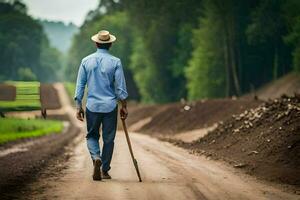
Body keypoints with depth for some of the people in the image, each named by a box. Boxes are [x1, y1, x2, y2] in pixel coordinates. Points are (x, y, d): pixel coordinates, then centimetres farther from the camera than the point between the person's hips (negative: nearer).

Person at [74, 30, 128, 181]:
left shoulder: (86, 61, 2)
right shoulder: (115, 62, -4)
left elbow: (80, 85, 3)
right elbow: (120, 88, -4)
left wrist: (78, 106, 8)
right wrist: (124, 106, 5)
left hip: (92, 106, 1)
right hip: (110, 106, -1)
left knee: (92, 136, 14)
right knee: (108, 139, 9)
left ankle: (96, 157, -13)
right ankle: (105, 170, 11)